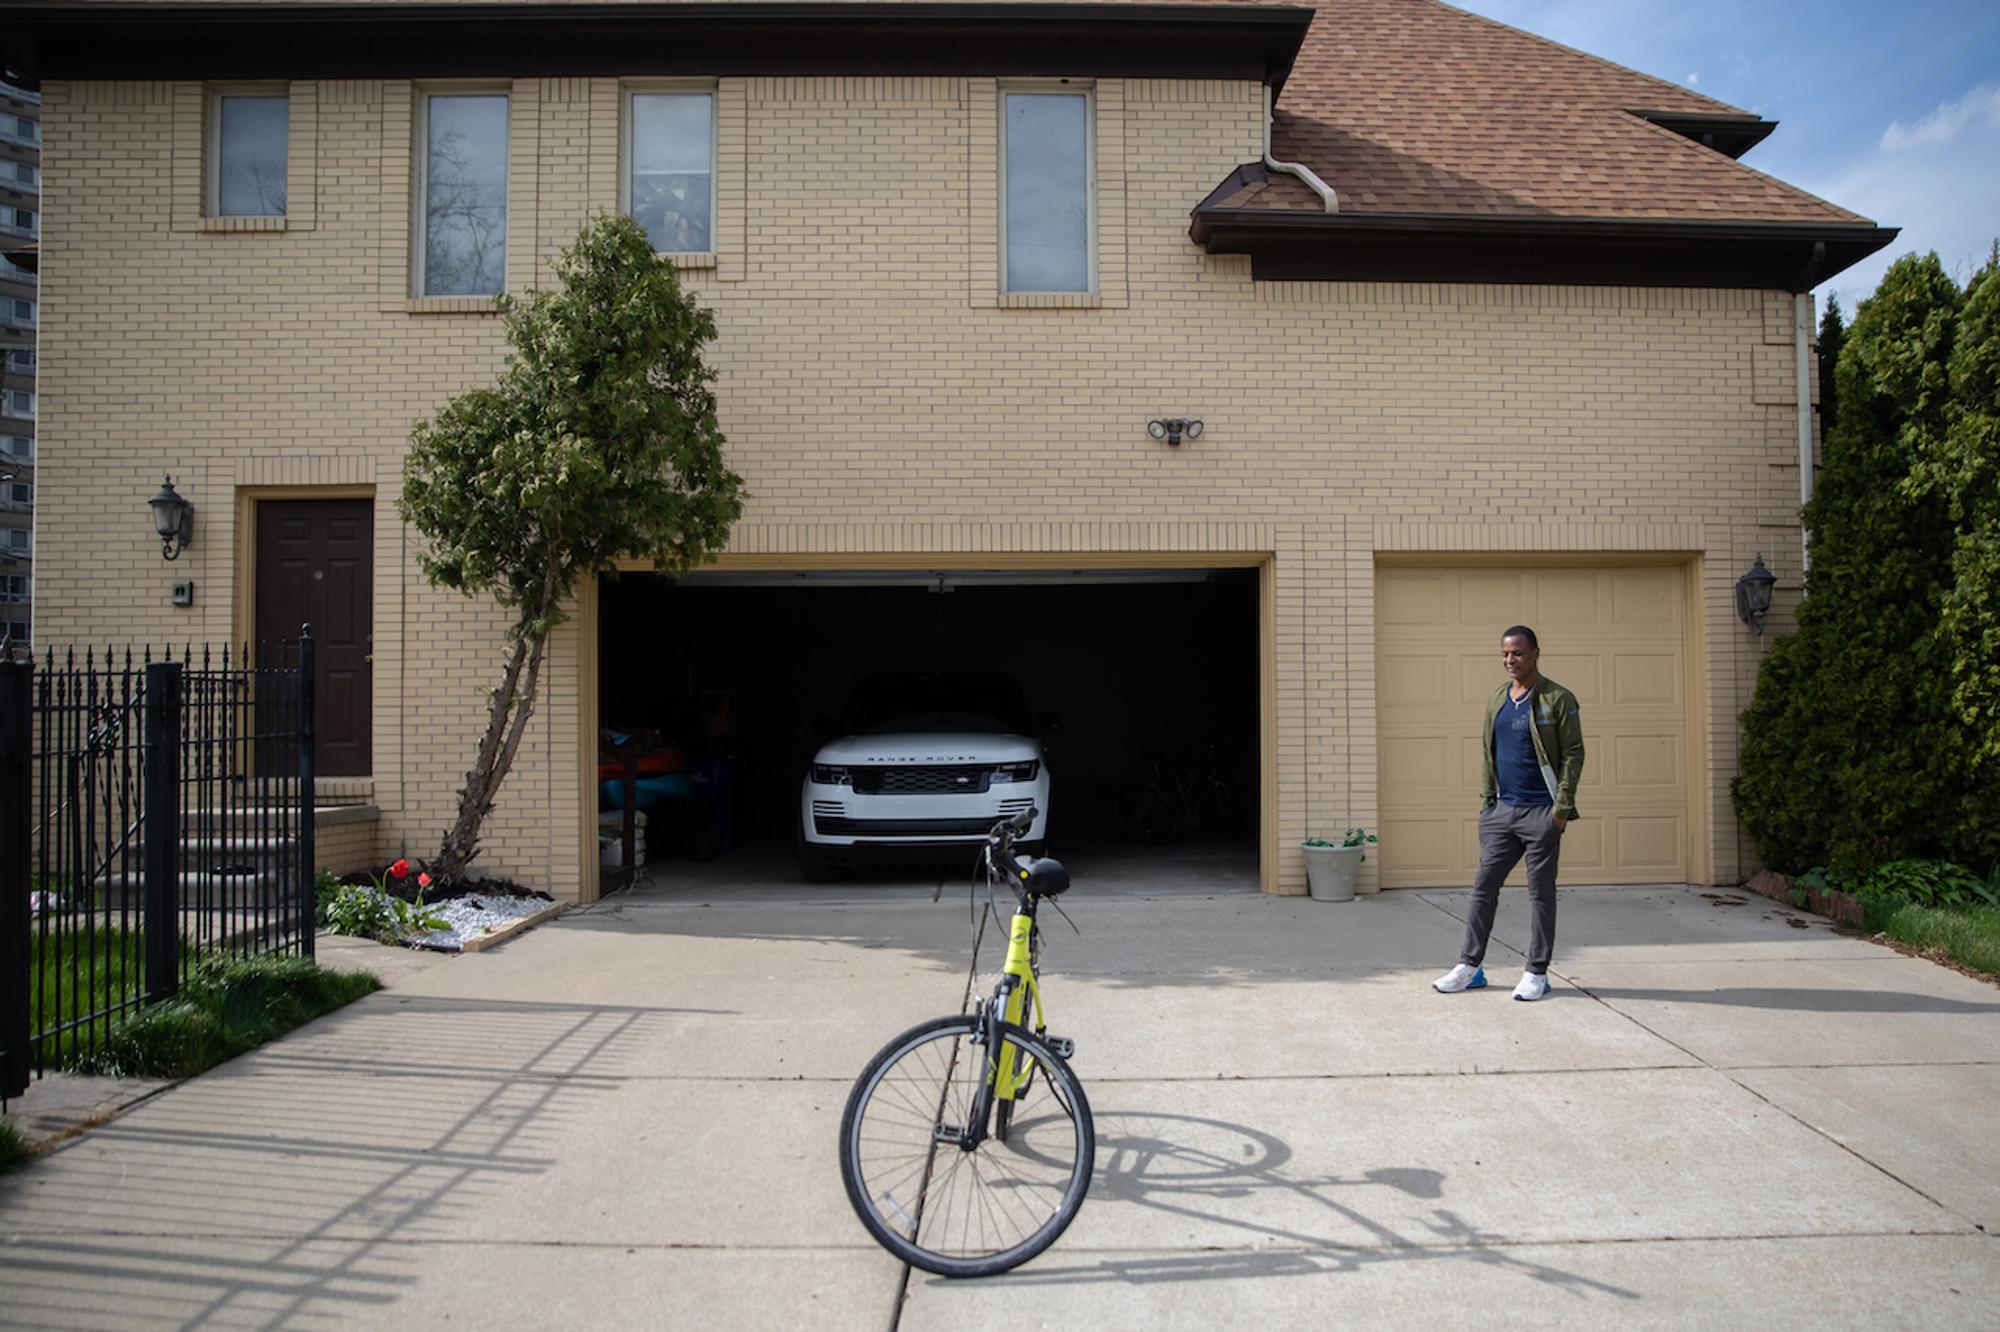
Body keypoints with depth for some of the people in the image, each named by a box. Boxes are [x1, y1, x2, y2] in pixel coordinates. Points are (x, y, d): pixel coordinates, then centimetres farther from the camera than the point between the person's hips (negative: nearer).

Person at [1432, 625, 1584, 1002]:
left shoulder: (1558, 699, -6)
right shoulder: (1496, 700, 12)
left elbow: (1573, 754, -8)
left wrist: (1562, 808, -14)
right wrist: (1486, 800, 10)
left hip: (1541, 812, -6)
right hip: (1502, 810, 6)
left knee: (1541, 893, 3)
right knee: (1484, 887, 6)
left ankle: (1537, 973, 12)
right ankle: (1470, 967, 13)